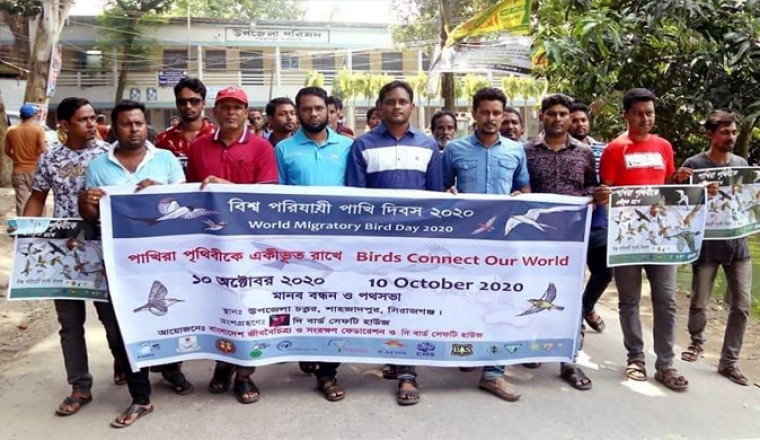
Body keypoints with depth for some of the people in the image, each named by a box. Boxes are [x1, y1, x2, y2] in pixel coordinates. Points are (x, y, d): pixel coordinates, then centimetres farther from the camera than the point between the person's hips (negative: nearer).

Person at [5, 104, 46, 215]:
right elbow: (42, 150, -15)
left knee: (21, 202, 4)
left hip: (18, 171, 3)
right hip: (35, 170, -2)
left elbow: (7, 151, 9)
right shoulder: (38, 129, -8)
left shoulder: (11, 130, 4)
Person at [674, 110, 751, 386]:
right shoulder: (694, 164, -5)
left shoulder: (742, 164, 9)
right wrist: (679, 182, -22)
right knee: (699, 303, 6)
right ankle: (697, 341, 35)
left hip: (737, 243, 4)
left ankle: (729, 362, 14)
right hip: (705, 244, -4)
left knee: (742, 305, 2)